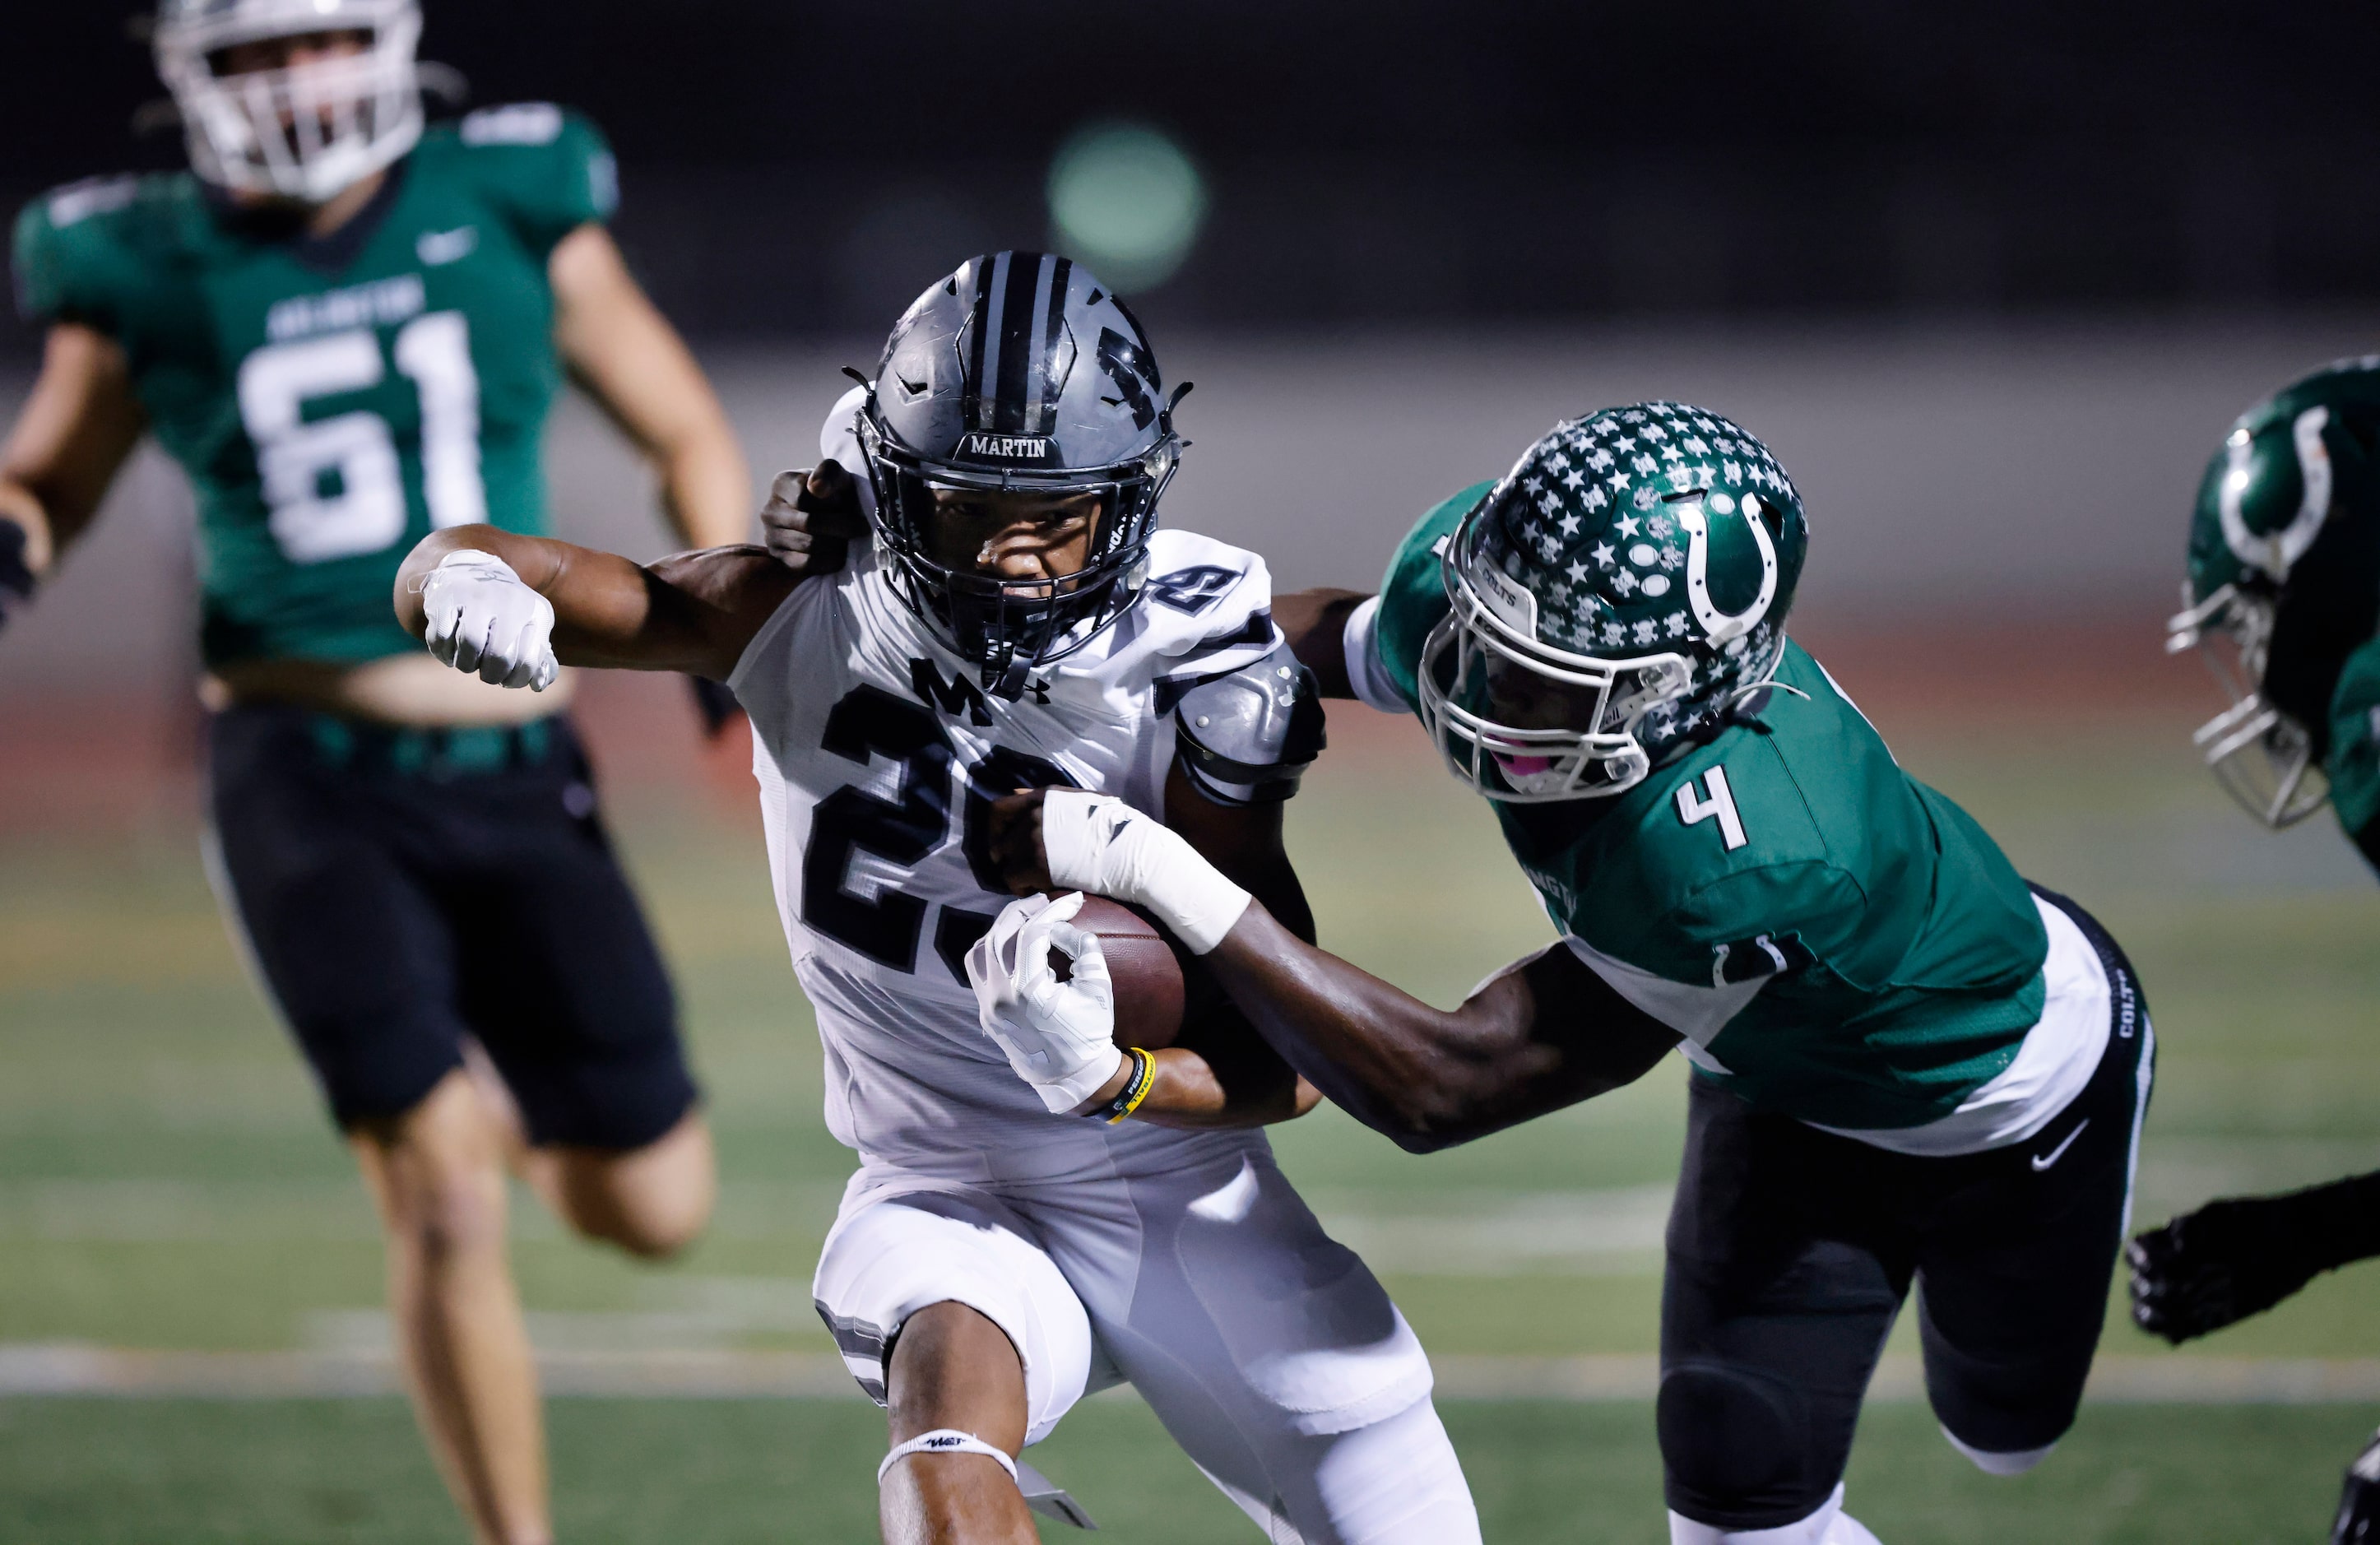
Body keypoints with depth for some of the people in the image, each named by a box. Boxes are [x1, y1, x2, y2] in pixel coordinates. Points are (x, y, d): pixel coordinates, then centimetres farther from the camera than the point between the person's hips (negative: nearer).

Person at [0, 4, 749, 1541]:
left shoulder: (514, 209, 0)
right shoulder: (153, 274, -1)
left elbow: (688, 435, 9)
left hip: (514, 778, 2)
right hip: (309, 780, -2)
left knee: (653, 1208, 4)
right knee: (445, 1208, -14)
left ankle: (506, 1109, 39)